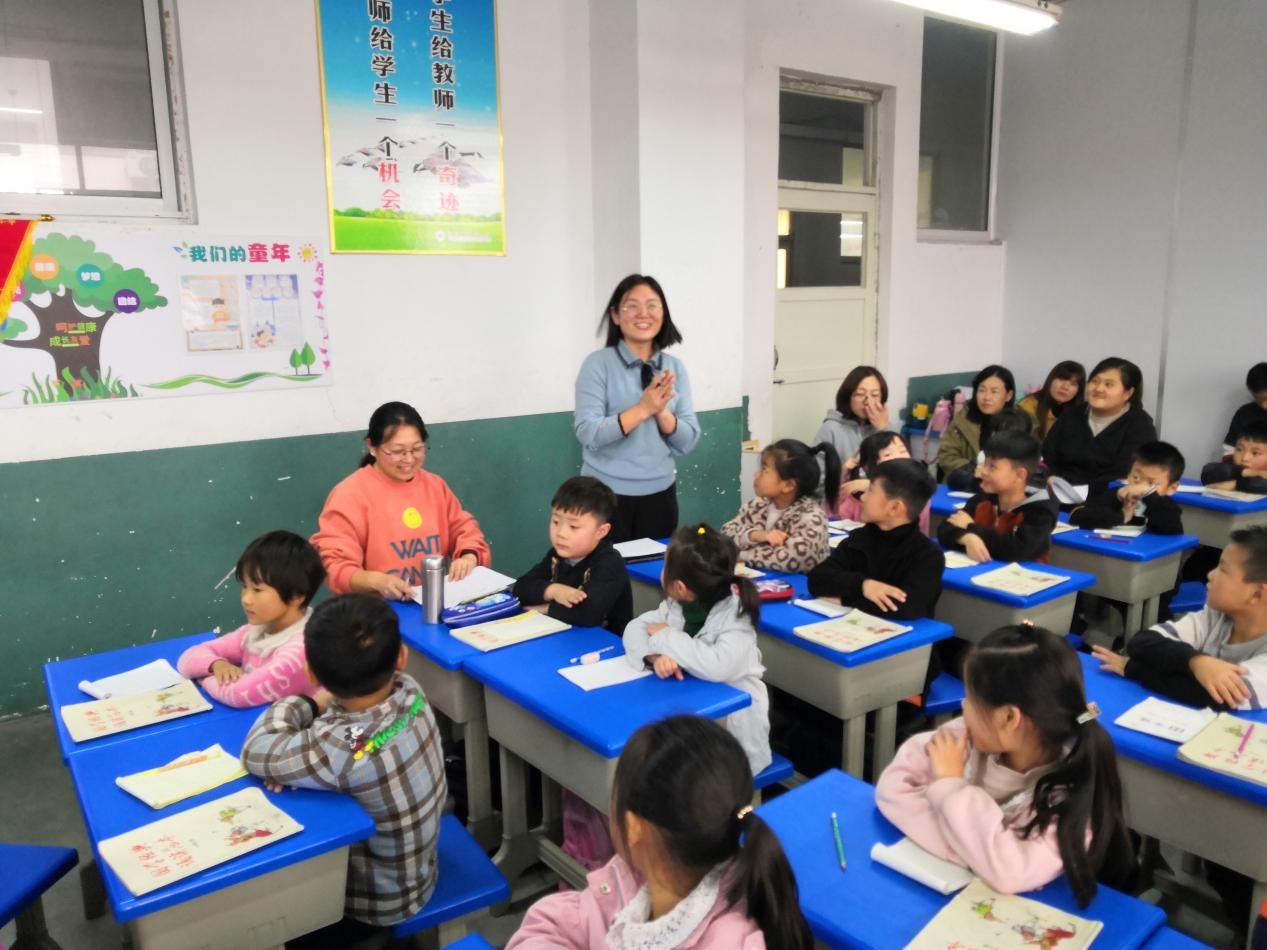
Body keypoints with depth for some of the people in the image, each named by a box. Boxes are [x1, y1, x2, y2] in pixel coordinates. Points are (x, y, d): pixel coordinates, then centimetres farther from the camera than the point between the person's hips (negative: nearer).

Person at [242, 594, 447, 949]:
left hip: (379, 898, -6)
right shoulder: (409, 689, -21)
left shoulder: (347, 750, -40)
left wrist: (308, 704, -8)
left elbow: (256, 751, -24)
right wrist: (294, 759, -21)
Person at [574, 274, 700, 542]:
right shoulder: (598, 364, -8)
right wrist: (642, 409, -24)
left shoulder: (675, 368, 4)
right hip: (606, 493, -4)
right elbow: (588, 434, -17)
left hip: (660, 494, 4)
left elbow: (688, 443, 2)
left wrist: (662, 412, -15)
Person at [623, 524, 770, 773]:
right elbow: (635, 627, -6)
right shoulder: (675, 605, -4)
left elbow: (719, 666, -37)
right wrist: (656, 656, -27)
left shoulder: (735, 614, -23)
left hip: (732, 720, -6)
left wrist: (666, 638, -25)